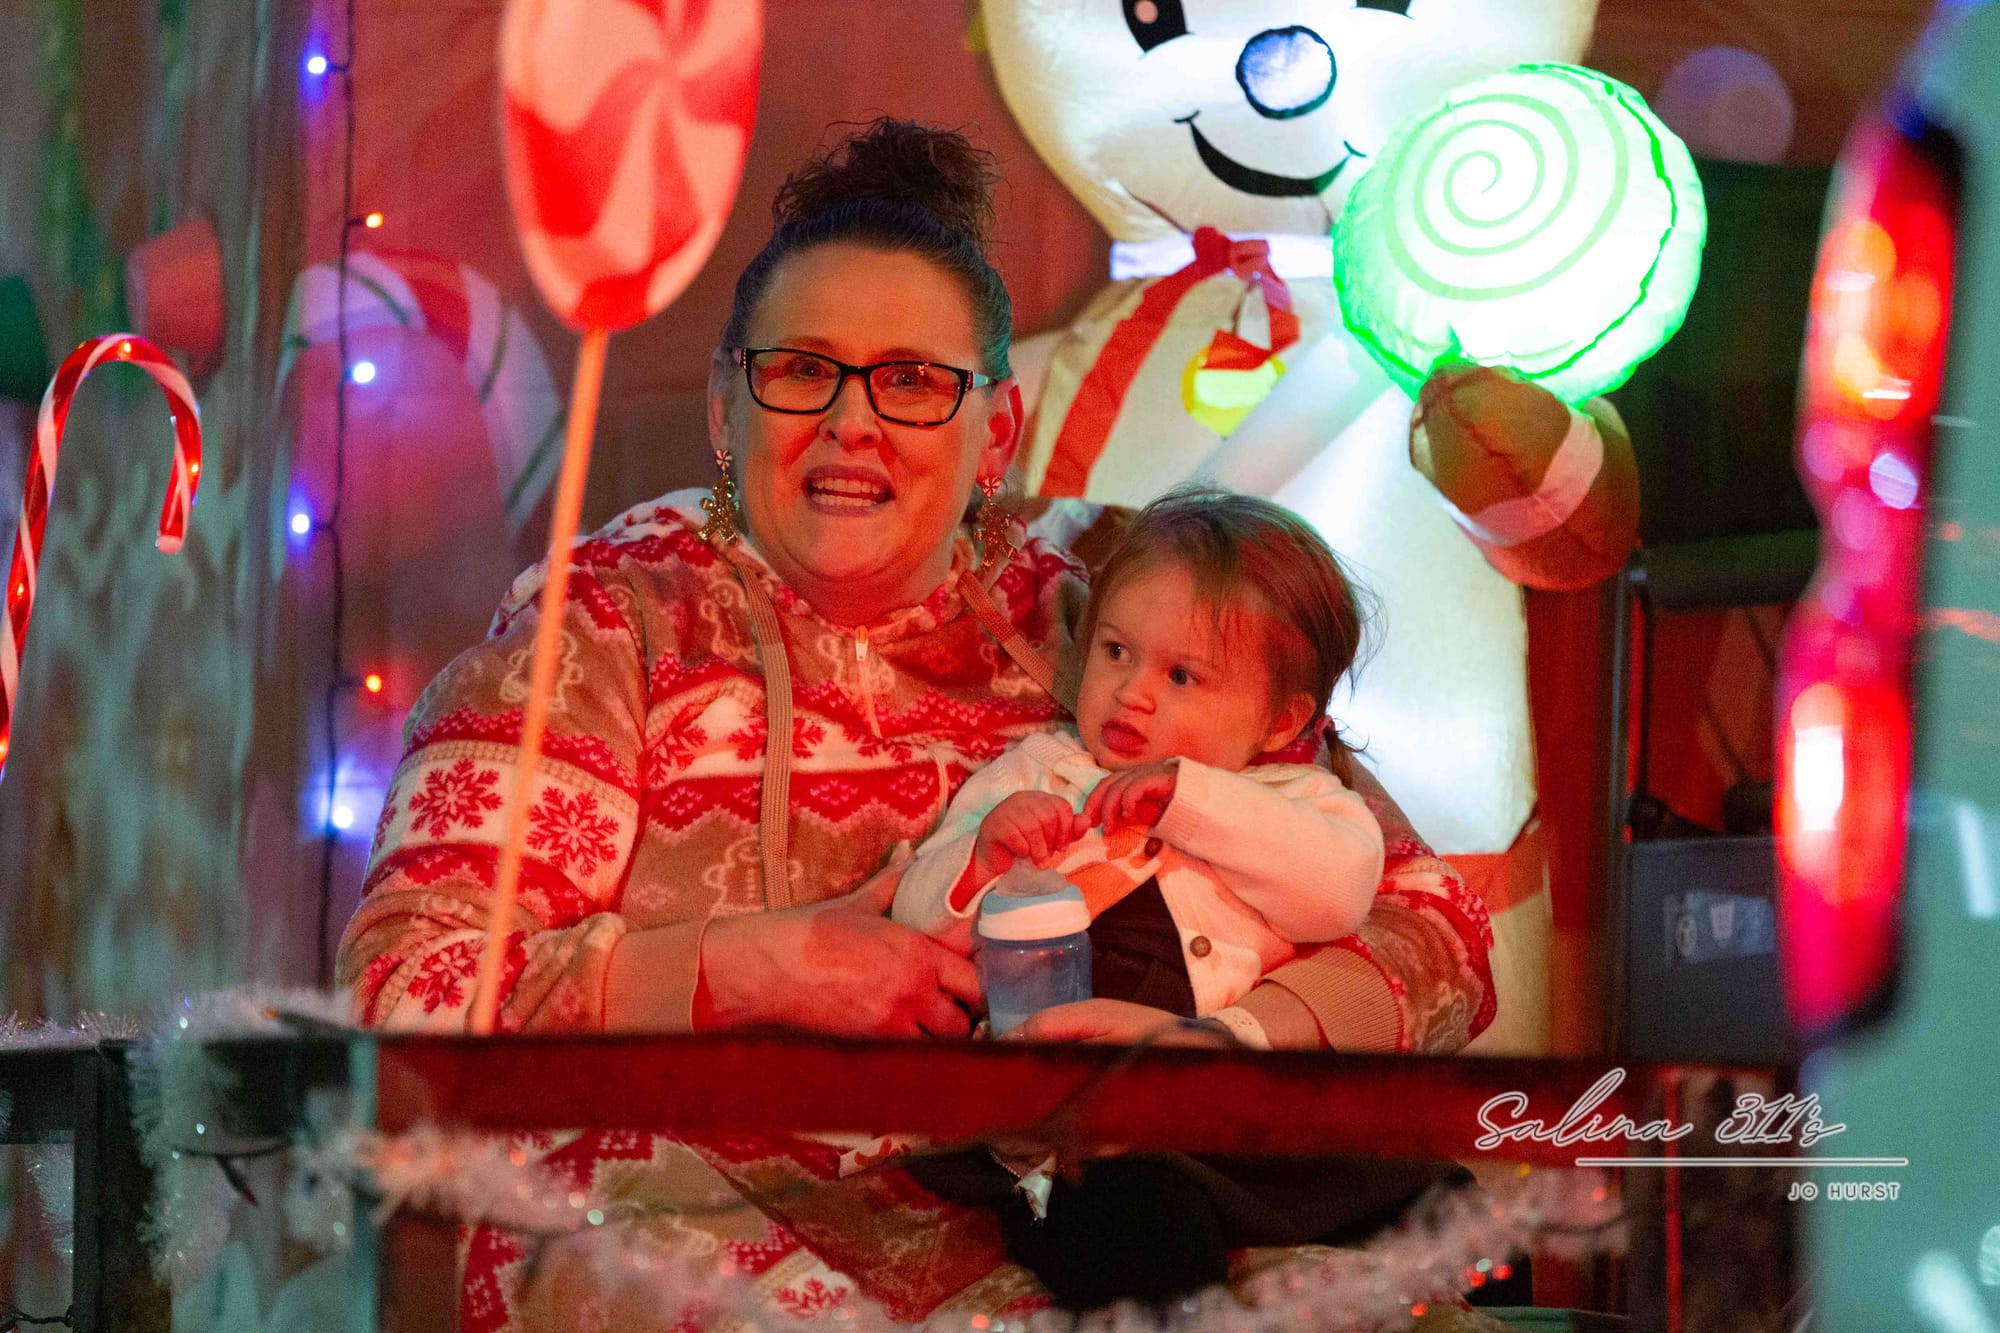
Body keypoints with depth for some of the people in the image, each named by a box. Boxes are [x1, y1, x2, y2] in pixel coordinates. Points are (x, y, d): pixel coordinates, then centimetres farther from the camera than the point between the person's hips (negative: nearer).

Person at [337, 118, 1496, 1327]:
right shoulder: (611, 624, 5)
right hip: (682, 1217, -2)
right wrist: (754, 966, -15)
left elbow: (1434, 928, 6)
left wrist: (1219, 1043, -14)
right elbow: (410, 993, -5)